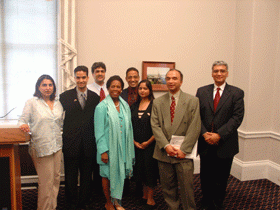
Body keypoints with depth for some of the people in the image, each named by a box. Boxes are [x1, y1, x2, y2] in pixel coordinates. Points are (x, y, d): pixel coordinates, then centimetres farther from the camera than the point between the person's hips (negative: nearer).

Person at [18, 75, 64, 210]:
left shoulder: (58, 103, 11)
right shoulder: (32, 102, -3)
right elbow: (23, 119, -5)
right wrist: (23, 125, -24)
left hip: (57, 146, 5)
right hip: (41, 147, -5)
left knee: (56, 178, 13)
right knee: (46, 181, 0)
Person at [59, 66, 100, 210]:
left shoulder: (94, 97, 6)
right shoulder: (65, 96, 1)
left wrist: (96, 140, 0)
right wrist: (64, 136, -6)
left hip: (88, 143, 2)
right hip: (71, 142, -1)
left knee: (87, 175, 13)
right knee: (71, 176, 9)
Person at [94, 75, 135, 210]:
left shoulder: (125, 106, 7)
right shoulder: (102, 107, -8)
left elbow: (129, 127, 8)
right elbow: (99, 131, -10)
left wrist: (130, 148, 6)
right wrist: (103, 151, -14)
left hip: (122, 147, 4)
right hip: (108, 148, -4)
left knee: (120, 174, 12)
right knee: (107, 176, 9)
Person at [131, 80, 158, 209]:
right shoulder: (134, 106, 8)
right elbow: (130, 126, 9)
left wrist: (148, 142, -11)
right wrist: (134, 141, -1)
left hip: (150, 144, -5)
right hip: (137, 145, 5)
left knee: (150, 169, 3)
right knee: (140, 169, 13)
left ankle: (150, 199, 18)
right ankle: (144, 194, 31)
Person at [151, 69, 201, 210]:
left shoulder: (192, 101, 1)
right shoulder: (157, 102, 8)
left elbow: (194, 128, -5)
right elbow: (155, 126, 0)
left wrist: (183, 149, -12)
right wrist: (166, 145, -12)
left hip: (184, 152, -2)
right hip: (164, 153, 2)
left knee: (186, 187, 4)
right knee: (168, 187, 12)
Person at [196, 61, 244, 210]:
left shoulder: (236, 93, -1)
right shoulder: (202, 91, 6)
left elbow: (237, 118, -9)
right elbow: (197, 115, 2)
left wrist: (219, 135, -17)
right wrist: (204, 133, -12)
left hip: (225, 144, -2)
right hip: (205, 143, 2)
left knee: (221, 179, 11)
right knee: (206, 178, 12)